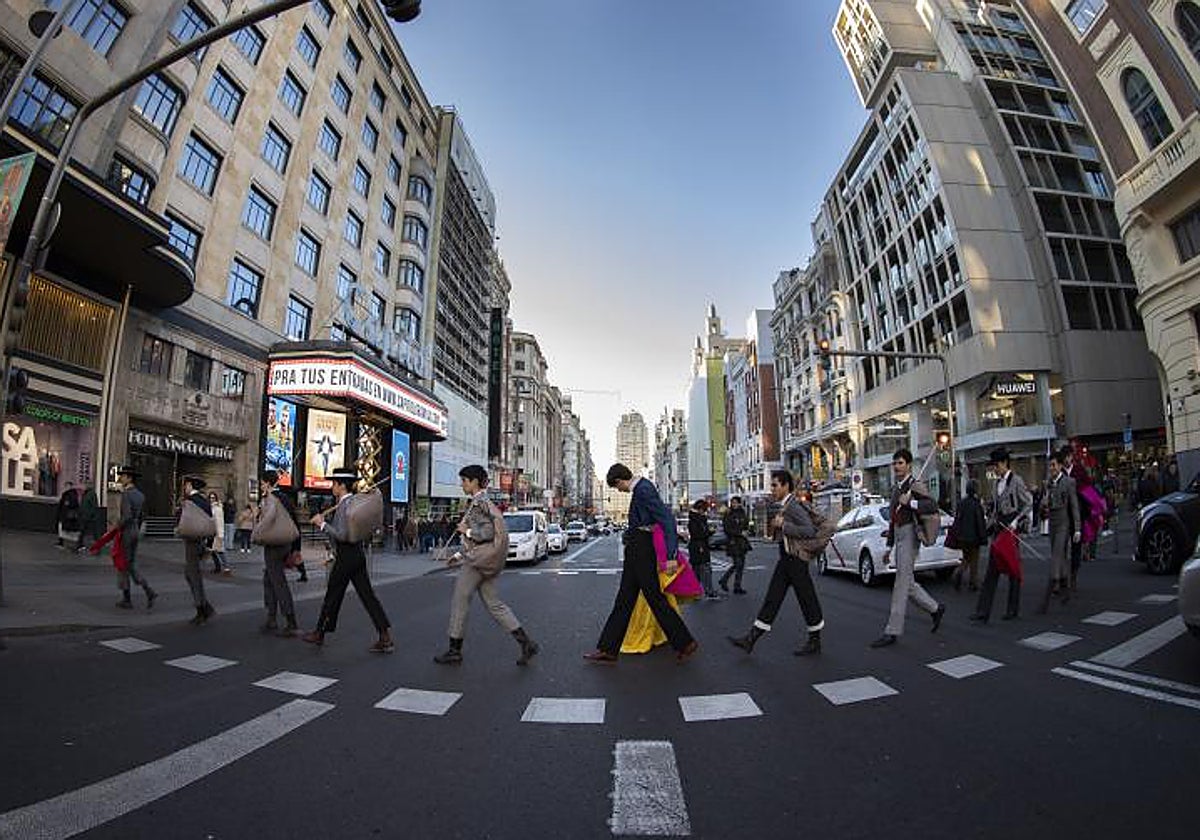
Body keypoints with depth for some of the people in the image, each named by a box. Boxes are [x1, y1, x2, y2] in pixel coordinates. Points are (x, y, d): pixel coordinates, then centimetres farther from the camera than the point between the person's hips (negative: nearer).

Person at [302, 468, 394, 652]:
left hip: (347, 556, -9)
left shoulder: (346, 505, -17)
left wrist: (323, 524, -14)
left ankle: (320, 634, 29)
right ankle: (386, 638, 5)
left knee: (333, 595, 9)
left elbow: (343, 535, -22)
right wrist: (324, 520, 11)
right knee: (367, 594, 6)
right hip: (356, 554, 9)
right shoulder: (347, 503, 14)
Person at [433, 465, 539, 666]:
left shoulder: (479, 504, -14)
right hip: (484, 561, 10)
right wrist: (459, 554, 21)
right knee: (493, 603, 9)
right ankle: (526, 643, 7)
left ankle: (455, 651, 17)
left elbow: (488, 533, -23)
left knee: (459, 601, 4)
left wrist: (466, 530, -12)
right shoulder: (479, 503, 16)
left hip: (478, 560, -10)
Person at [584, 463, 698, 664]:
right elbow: (664, 516, 18)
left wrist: (670, 556, -25)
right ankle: (607, 650, 19)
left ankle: (685, 644, 17)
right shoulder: (640, 488, 11)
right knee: (624, 600, 12)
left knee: (655, 599, 1)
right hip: (635, 550, 10)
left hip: (642, 550, -10)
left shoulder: (643, 489, -18)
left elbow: (666, 518, -23)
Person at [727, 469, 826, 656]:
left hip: (795, 560, -10)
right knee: (772, 599, 8)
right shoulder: (784, 506, 11)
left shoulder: (793, 506, -17)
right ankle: (751, 639, 10)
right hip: (785, 559, 10)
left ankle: (814, 642, 23)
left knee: (807, 599, 6)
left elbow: (810, 531, -25)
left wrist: (783, 525, -22)